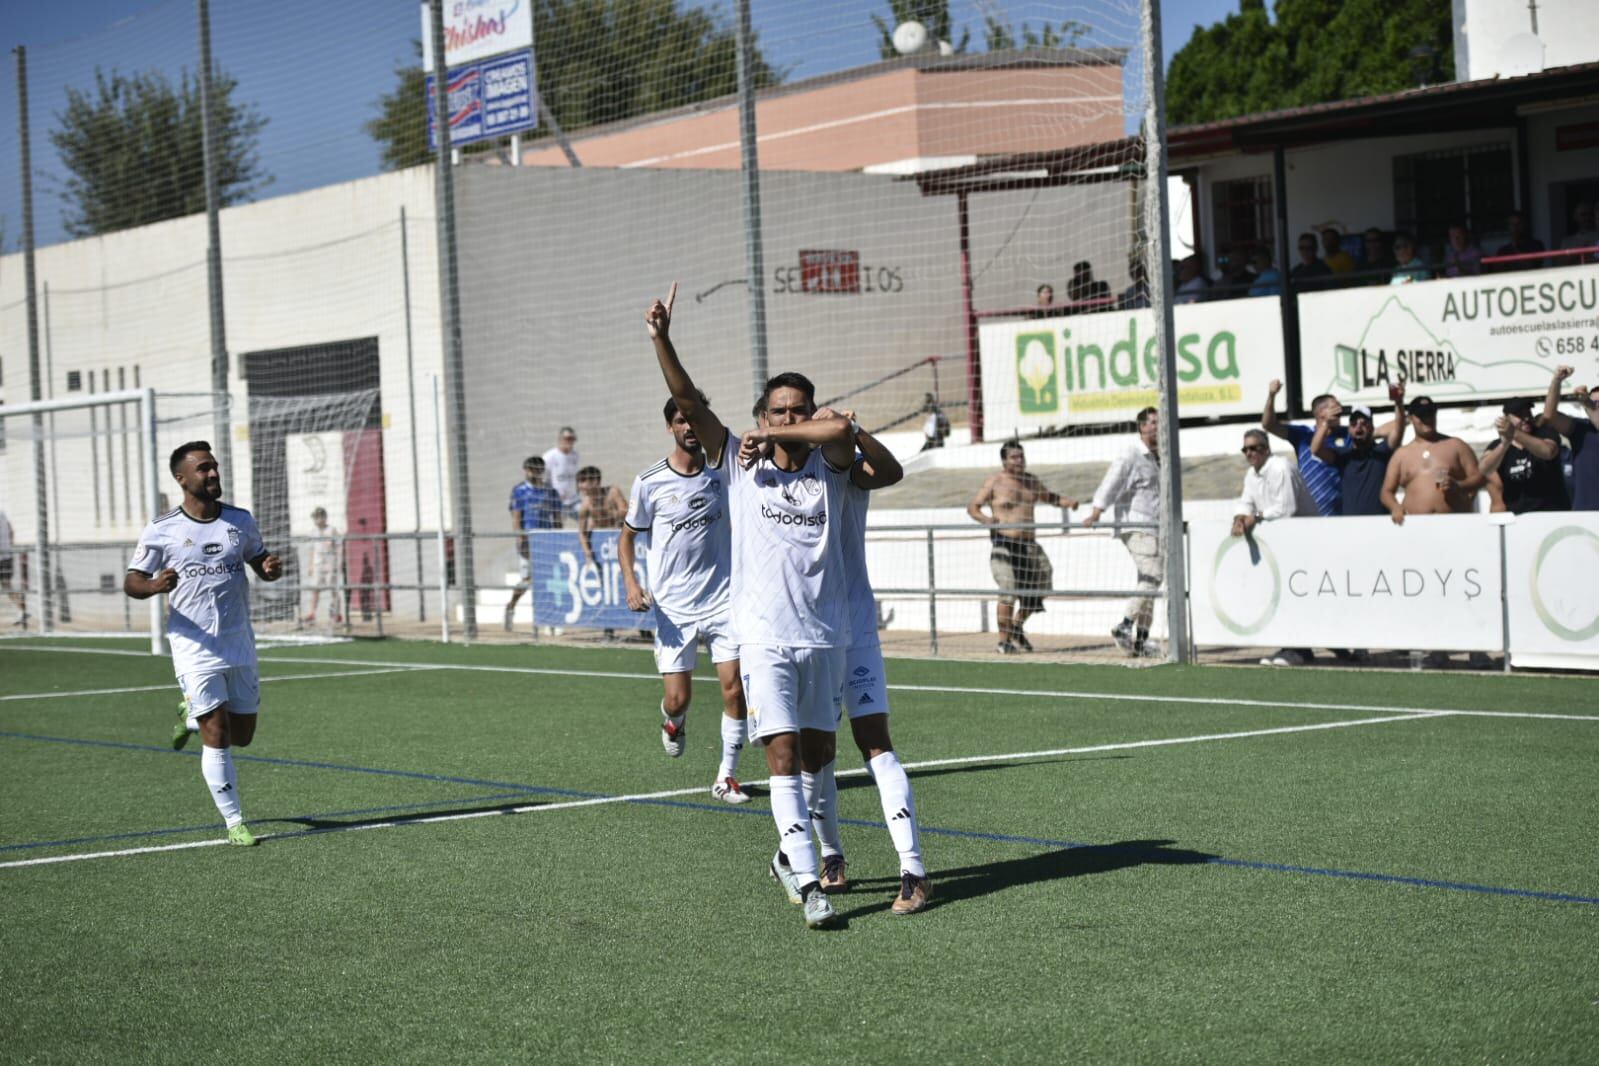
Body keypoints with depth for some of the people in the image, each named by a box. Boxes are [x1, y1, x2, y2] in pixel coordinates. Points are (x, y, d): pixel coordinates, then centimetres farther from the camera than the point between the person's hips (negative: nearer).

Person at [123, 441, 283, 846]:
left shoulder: (240, 520, 4)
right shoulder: (161, 531, -6)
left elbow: (260, 561, 17)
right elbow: (131, 581, -1)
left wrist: (271, 568, -8)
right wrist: (155, 585, -24)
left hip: (239, 644, 4)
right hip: (195, 647, -4)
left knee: (242, 736, 10)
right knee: (217, 737, -7)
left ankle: (191, 715, 41)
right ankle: (234, 823, 3)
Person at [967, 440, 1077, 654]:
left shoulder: (1031, 481, 15)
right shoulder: (995, 482, -2)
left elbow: (1048, 497, 31)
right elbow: (972, 507, -2)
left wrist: (1067, 502, 12)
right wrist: (985, 519, -23)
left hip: (1028, 543, 6)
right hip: (1004, 542, -6)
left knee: (1036, 591, 4)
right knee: (1008, 592, -13)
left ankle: (1017, 627, 25)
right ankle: (1004, 640, -2)